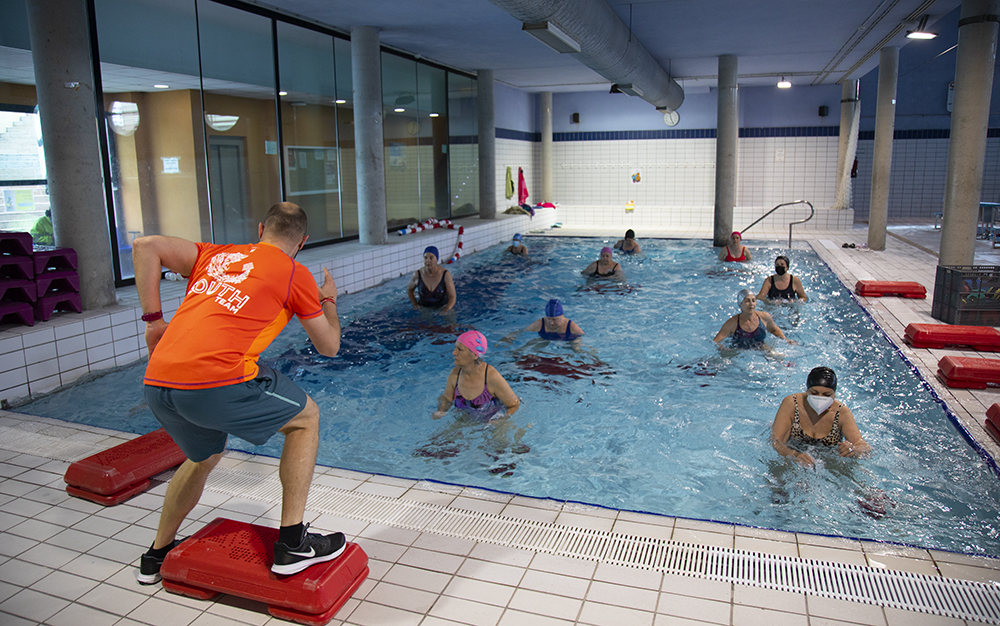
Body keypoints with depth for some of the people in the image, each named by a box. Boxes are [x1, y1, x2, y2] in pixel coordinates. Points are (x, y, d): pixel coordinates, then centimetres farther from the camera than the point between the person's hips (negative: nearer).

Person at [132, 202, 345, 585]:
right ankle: (292, 544, 13)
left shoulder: (215, 255, 23)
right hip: (217, 384, -6)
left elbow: (145, 246, 13)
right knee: (305, 417, 16)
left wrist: (153, 319, 16)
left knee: (204, 457, 33)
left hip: (156, 385, 7)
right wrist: (329, 301, 36)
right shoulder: (295, 274, 10)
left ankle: (157, 555, 48)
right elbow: (329, 346, 17)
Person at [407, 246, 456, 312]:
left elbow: (453, 297, -15)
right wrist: (415, 304, -6)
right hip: (423, 308, 2)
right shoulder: (417, 275, -13)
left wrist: (446, 310, -32)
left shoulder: (446, 274, -18)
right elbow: (409, 289, 8)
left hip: (441, 307, -2)